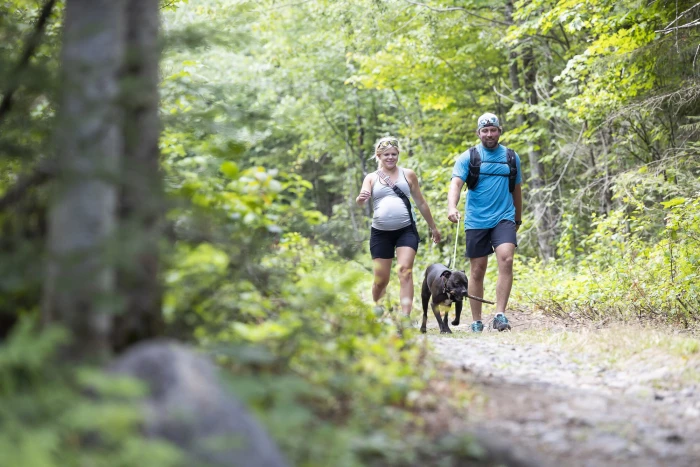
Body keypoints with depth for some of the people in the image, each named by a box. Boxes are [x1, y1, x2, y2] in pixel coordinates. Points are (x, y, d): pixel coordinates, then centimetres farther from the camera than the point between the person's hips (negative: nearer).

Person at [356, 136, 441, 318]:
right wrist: (361, 199, -32)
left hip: (406, 230, -1)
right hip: (380, 233, 1)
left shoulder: (408, 175, 8)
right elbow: (361, 201, -7)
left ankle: (406, 316, -23)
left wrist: (433, 227, 19)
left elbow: (421, 203, 15)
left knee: (405, 271, -17)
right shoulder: (371, 178, 8)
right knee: (381, 280, 5)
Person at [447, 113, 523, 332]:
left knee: (506, 259, -22)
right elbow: (455, 184, -12)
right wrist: (452, 207, -31)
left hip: (504, 218, 1)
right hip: (476, 221, -1)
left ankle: (500, 315, -22)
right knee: (477, 270, 4)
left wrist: (518, 218, 27)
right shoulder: (468, 158, 1)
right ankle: (476, 322, 13)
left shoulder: (511, 157, 9)